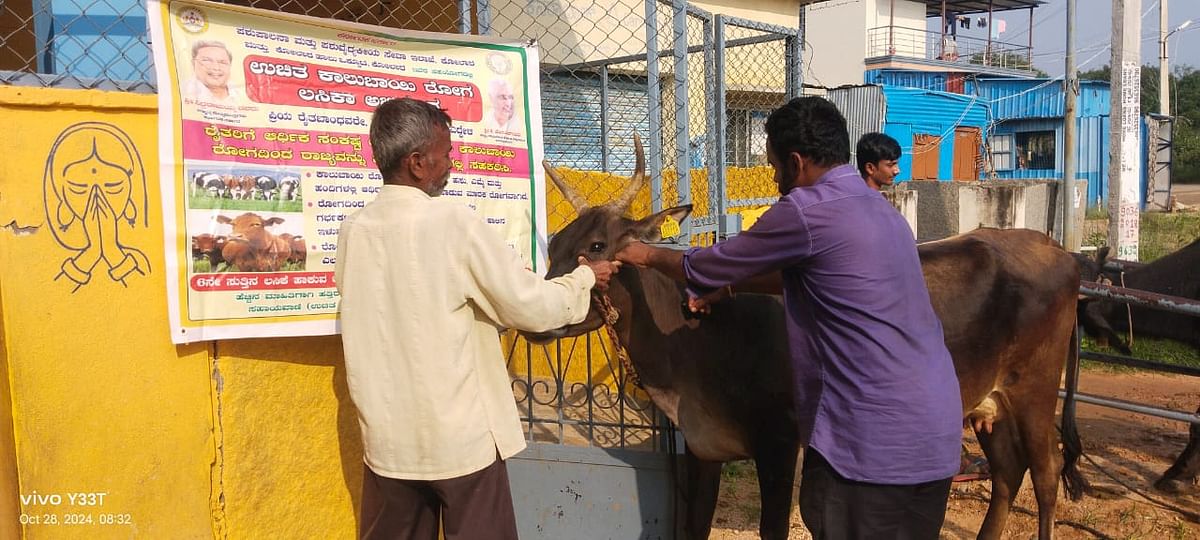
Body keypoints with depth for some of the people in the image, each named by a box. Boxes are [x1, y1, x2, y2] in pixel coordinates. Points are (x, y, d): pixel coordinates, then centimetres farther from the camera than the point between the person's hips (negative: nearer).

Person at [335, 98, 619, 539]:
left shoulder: (353, 231, 1)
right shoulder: (452, 221, -15)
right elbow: (531, 308, -11)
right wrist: (584, 278, 7)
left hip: (387, 438, 5)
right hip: (462, 436, -5)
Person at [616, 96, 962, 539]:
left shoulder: (806, 210, -13)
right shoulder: (877, 207, 14)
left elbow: (708, 267, -1)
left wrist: (649, 256, 17)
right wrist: (727, 285, 32)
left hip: (872, 440, -9)